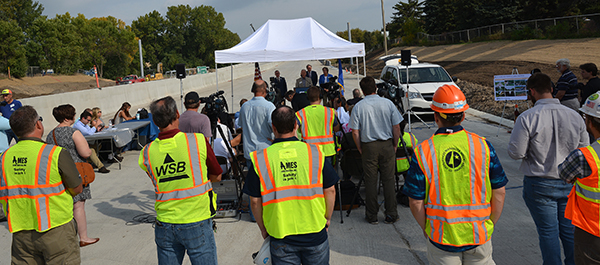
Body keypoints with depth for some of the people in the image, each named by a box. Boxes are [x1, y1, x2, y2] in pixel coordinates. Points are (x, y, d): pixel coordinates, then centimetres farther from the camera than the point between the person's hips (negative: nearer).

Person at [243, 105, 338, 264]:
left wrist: (263, 228, 11)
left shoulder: (260, 159, -8)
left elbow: (255, 200, -3)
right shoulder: (315, 153, -6)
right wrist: (327, 218, 14)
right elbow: (330, 190, -1)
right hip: (315, 232, 1)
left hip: (281, 237, 0)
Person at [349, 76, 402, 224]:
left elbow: (355, 132, -8)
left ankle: (372, 216, 15)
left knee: (370, 181, 7)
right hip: (387, 145, 1)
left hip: (369, 146, -1)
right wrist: (395, 145, 10)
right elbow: (396, 127, -2)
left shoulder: (358, 107, -7)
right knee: (388, 180, 8)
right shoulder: (388, 103, -3)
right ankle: (391, 215, 14)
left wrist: (360, 149, 4)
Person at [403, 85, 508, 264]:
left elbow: (416, 202, -8)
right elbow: (499, 192, -1)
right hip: (479, 236, 1)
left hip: (441, 237, -1)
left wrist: (427, 229, 7)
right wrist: (490, 224, 11)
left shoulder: (423, 152, -10)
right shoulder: (482, 146, -6)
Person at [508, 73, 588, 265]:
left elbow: (516, 153, -15)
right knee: (570, 230, 16)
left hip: (540, 185, -4)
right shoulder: (575, 116, -2)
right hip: (569, 184, 4)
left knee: (548, 231, 6)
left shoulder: (527, 118, -16)